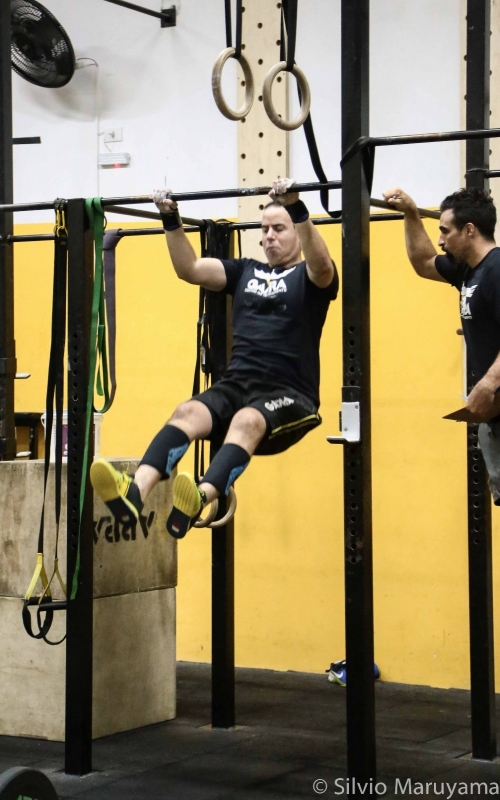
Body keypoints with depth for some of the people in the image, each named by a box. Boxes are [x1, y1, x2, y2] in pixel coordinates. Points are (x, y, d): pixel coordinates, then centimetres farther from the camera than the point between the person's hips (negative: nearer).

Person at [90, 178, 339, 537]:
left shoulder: (311, 277, 6)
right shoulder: (246, 271, 22)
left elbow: (322, 264, -19)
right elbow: (190, 269, 13)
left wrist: (297, 208, -32)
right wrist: (172, 220, 0)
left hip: (289, 395, -5)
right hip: (238, 384, 5)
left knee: (247, 421, -39)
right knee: (187, 412, -27)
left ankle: (199, 501, -63)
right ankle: (134, 492, -51)